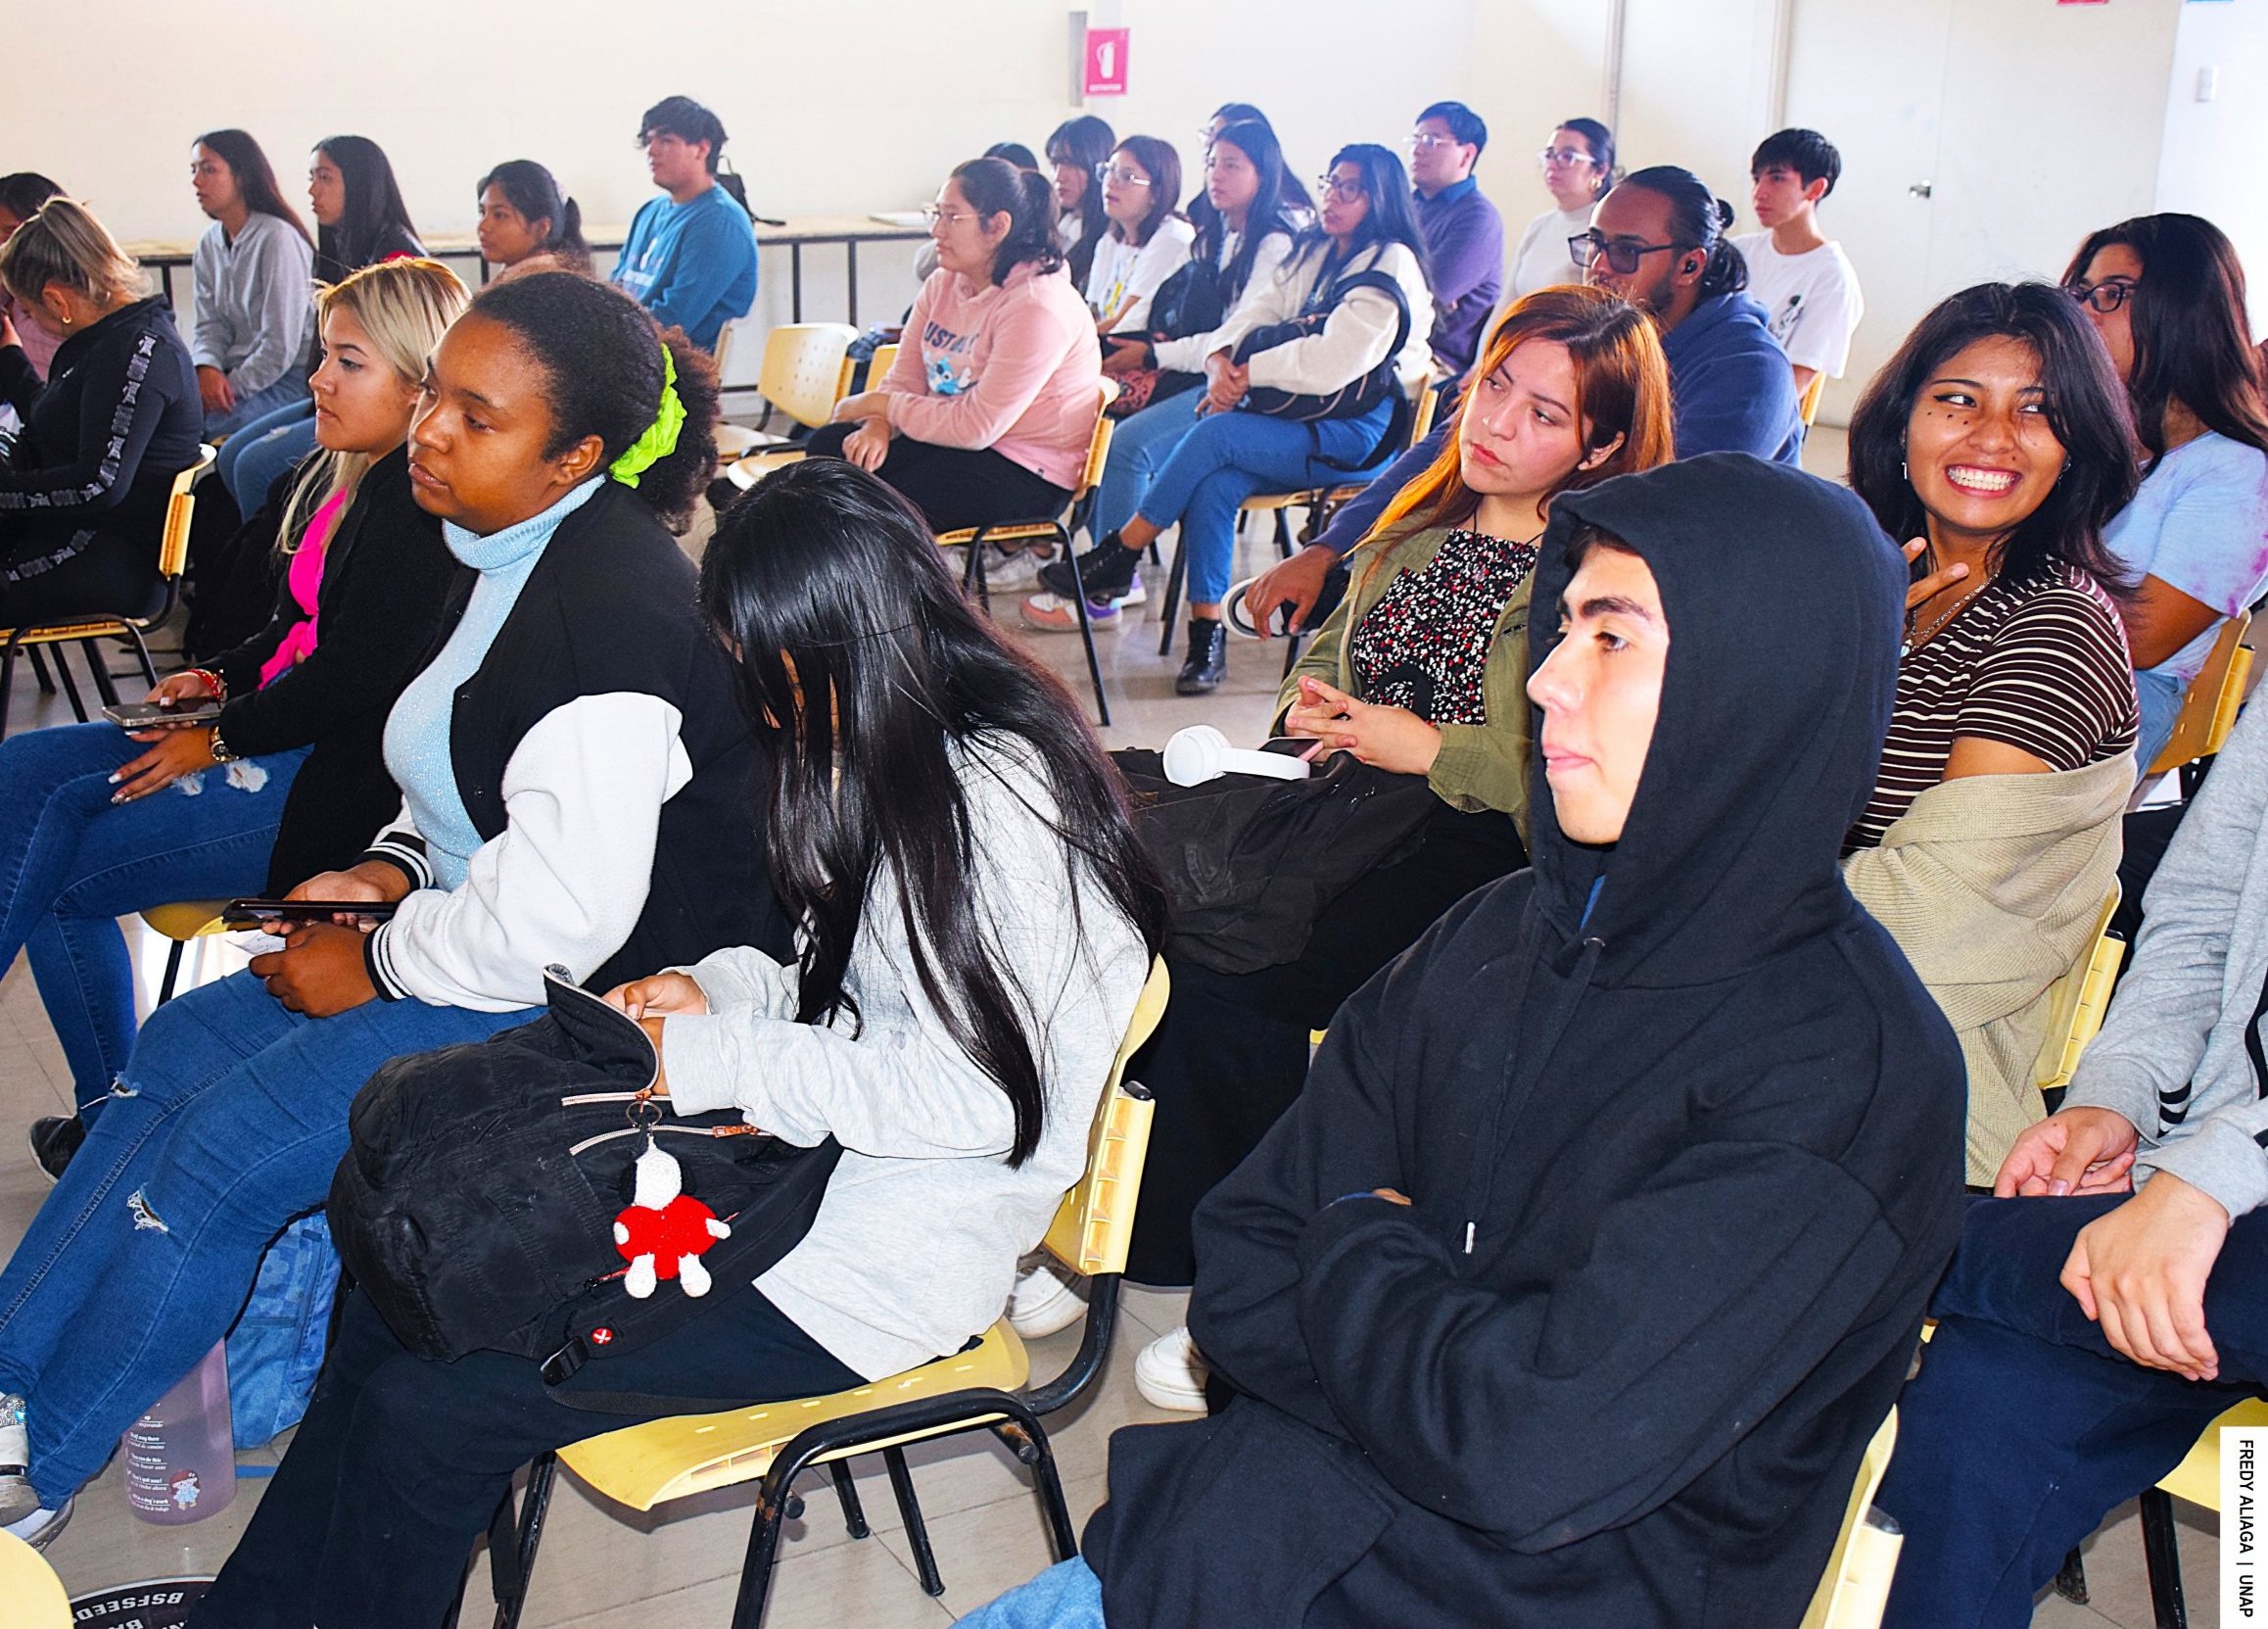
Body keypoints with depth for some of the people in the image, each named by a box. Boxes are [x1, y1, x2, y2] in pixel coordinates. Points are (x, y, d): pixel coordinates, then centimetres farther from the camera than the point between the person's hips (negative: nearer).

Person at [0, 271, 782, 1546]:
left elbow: (566, 907, -29)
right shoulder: (512, 547, 7)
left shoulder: (610, 602, -25)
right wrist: (394, 869, 4)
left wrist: (381, 963, -14)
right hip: (485, 934, 11)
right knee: (183, 1043, 10)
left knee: (228, 1151, -10)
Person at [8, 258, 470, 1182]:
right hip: (274, 734, 10)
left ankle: (109, 1117, 8)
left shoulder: (418, 505, -19)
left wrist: (223, 739, -13)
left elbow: (355, 673, -23)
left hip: (334, 778, -10)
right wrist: (223, 679, 6)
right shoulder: (347, 470, 12)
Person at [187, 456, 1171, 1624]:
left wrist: (714, 1061, -17)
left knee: (425, 1409, -11)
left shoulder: (994, 803, -23)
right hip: (805, 1173, 10)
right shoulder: (913, 752, 6)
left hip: (886, 1258, -9)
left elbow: (970, 1092, -26)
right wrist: (725, 990, 1)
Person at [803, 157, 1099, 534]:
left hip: (1028, 475, -9)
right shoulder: (944, 284, 5)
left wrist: (878, 403, -14)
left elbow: (977, 427, -24)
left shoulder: (1037, 308, -22)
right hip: (953, 437, 9)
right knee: (827, 445, -7)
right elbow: (904, 378, 6)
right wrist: (878, 426, -18)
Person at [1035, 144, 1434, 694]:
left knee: (1214, 435, -26)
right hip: (1306, 421, 7)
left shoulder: (1391, 266, -8)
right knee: (1214, 484, -24)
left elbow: (1331, 364, -20)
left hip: (1360, 430, -7)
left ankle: (1119, 555, -13)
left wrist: (1247, 372, -13)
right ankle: (1206, 637, -23)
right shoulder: (1316, 253, 19)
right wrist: (1222, 361, -11)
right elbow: (1258, 312, 9)